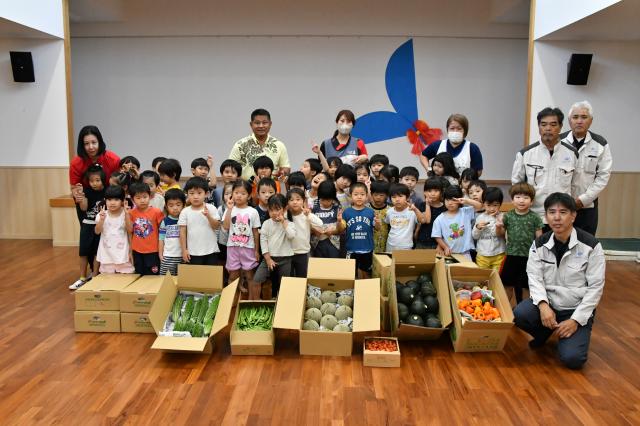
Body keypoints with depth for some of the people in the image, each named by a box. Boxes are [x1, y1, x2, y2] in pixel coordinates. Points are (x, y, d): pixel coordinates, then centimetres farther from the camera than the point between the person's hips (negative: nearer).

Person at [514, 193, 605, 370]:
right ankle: (544, 333, 7)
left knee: (572, 358, -23)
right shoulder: (539, 244, -1)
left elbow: (595, 287, -9)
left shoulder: (591, 245, -11)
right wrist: (543, 305, -27)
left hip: (577, 309, -3)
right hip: (548, 304, 3)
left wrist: (576, 320, -15)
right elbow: (535, 277, -7)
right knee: (519, 314, -28)